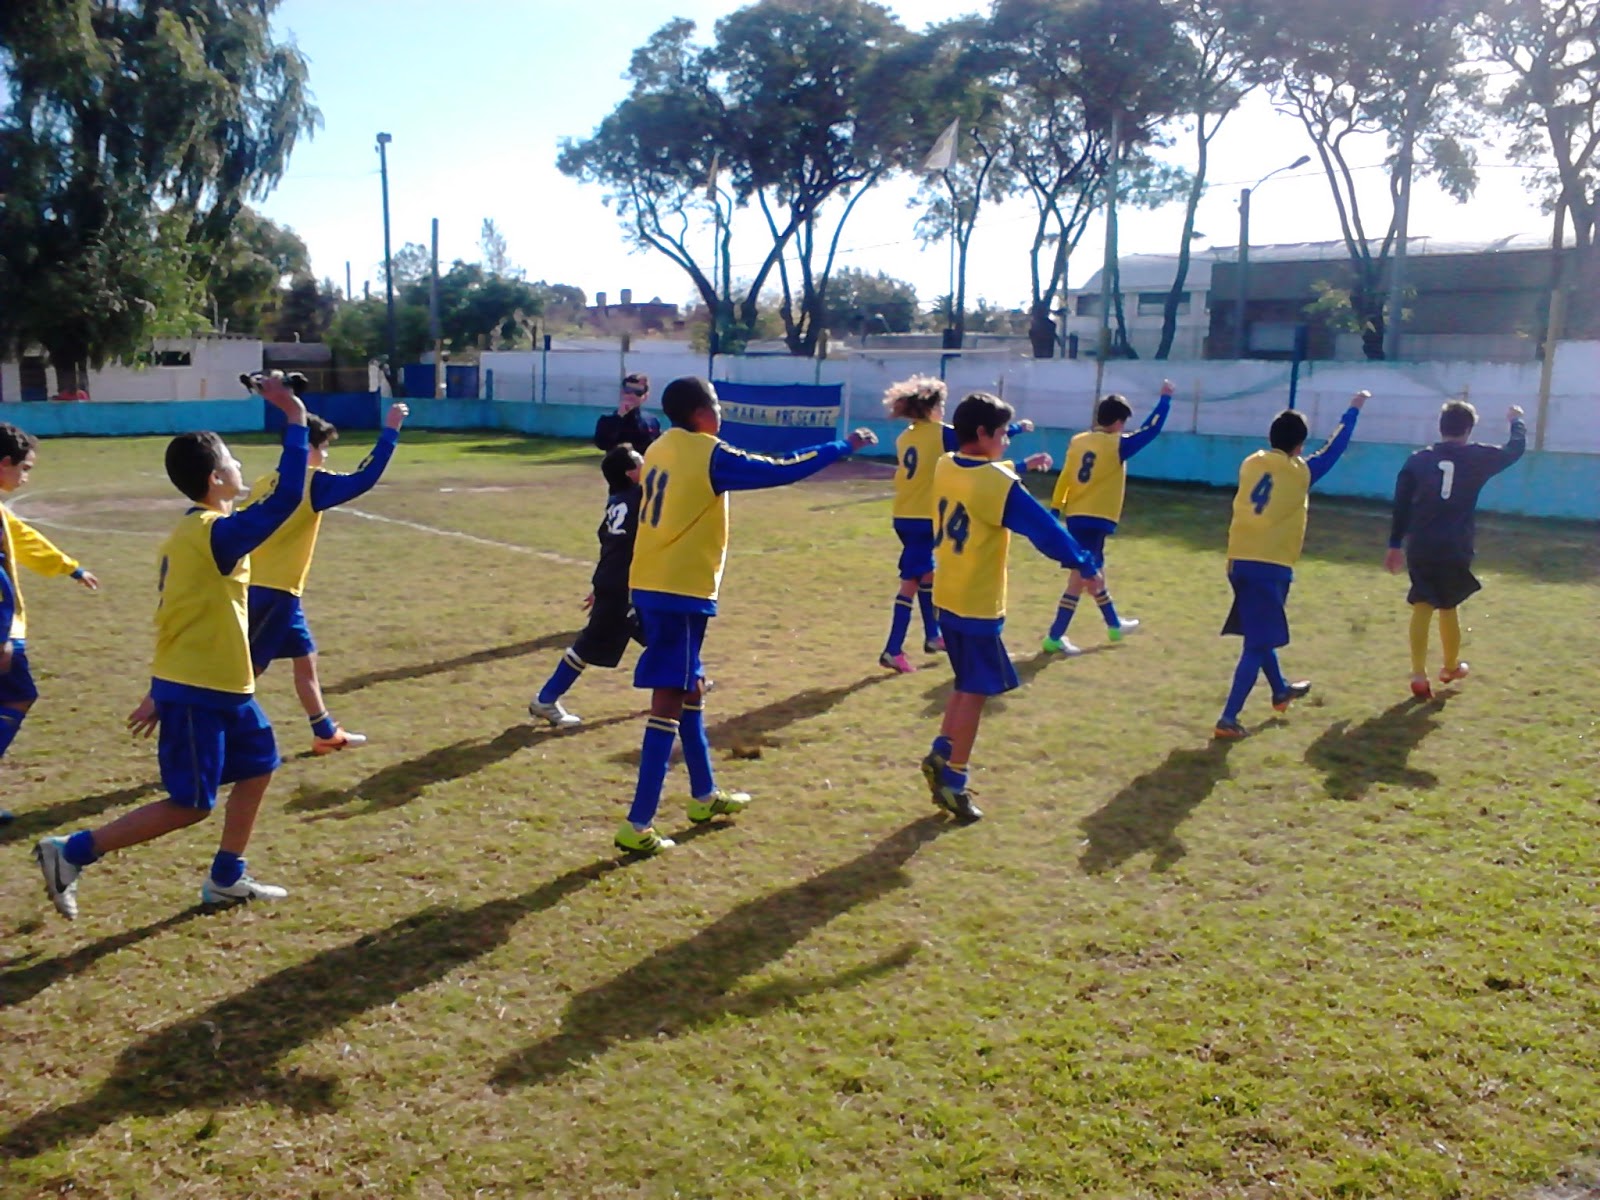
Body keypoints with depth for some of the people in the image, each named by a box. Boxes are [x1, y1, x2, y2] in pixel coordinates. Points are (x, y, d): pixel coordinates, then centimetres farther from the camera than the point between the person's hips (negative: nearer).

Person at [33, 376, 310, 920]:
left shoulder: (193, 530, 9)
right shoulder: (217, 532, -20)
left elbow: (183, 614, 14)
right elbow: (286, 498, -33)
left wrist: (160, 692, 20)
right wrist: (295, 420, -28)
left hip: (218, 685, 10)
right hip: (197, 691, -10)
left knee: (257, 768, 17)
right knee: (188, 806, -1)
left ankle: (226, 878, 26)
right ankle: (71, 852, 7)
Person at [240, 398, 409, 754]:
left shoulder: (265, 484, 10)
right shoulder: (312, 482, -12)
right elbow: (364, 479, -19)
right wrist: (390, 431, -16)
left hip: (258, 588, 9)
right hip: (275, 592, -9)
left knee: (305, 658, 18)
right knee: (247, 670, -3)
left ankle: (326, 733, 29)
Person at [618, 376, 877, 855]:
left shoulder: (660, 450, 11)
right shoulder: (709, 456, -13)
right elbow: (782, 470, -10)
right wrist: (844, 446, 1)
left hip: (649, 585, 9)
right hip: (681, 592, -9)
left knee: (690, 688, 20)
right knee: (669, 703, -6)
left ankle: (704, 795, 34)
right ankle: (638, 826, -6)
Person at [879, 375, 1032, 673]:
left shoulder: (905, 437, 9)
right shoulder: (940, 433, -9)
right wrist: (1018, 428, 11)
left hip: (904, 517, 7)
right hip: (923, 518, -7)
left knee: (925, 574, 21)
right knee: (912, 581, -4)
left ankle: (932, 637, 33)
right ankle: (892, 651, -5)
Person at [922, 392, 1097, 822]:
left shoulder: (945, 467, 3)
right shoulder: (999, 483, -19)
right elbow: (1044, 528, -17)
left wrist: (1020, 467, 20)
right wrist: (1084, 564, -7)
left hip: (946, 598, 8)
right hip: (978, 604, -8)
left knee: (967, 685, 22)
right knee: (975, 692, 3)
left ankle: (940, 754, 19)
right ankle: (953, 781, 8)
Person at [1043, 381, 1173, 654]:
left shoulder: (1077, 442, 6)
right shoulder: (1117, 445, -10)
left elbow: (1064, 478, 6)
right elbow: (1151, 430, -3)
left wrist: (1055, 510, 11)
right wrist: (1165, 398, 7)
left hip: (1075, 517, 8)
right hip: (1096, 519, -8)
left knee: (1095, 571, 21)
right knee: (1081, 576, -6)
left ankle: (1114, 624, 39)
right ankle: (1055, 637, -8)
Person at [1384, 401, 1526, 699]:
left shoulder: (1417, 460, 3)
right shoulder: (1477, 458, 0)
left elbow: (1401, 505, 3)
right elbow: (1515, 449, 19)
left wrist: (1395, 544, 10)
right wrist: (1517, 422, 39)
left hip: (1420, 549, 1)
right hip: (1455, 550, -1)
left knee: (1422, 608, 4)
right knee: (1448, 607, 16)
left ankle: (1419, 675, -6)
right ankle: (1451, 666, 37)